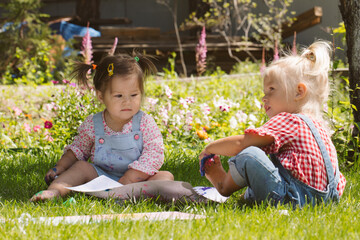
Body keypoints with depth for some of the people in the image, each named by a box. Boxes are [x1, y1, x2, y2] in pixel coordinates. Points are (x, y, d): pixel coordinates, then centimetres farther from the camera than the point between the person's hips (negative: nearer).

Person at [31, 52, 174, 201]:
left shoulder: (145, 123, -7)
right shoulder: (92, 125, 0)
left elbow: (154, 153, -14)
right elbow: (78, 149, 16)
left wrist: (131, 177, -24)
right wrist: (60, 167, 1)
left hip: (137, 179, -2)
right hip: (101, 176, 2)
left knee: (166, 176, -25)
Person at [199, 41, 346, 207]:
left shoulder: (287, 121, -9)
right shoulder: (319, 125, 18)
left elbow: (240, 143, -15)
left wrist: (210, 148, 2)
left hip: (292, 199, -11)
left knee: (248, 155, -20)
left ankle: (224, 185, 5)